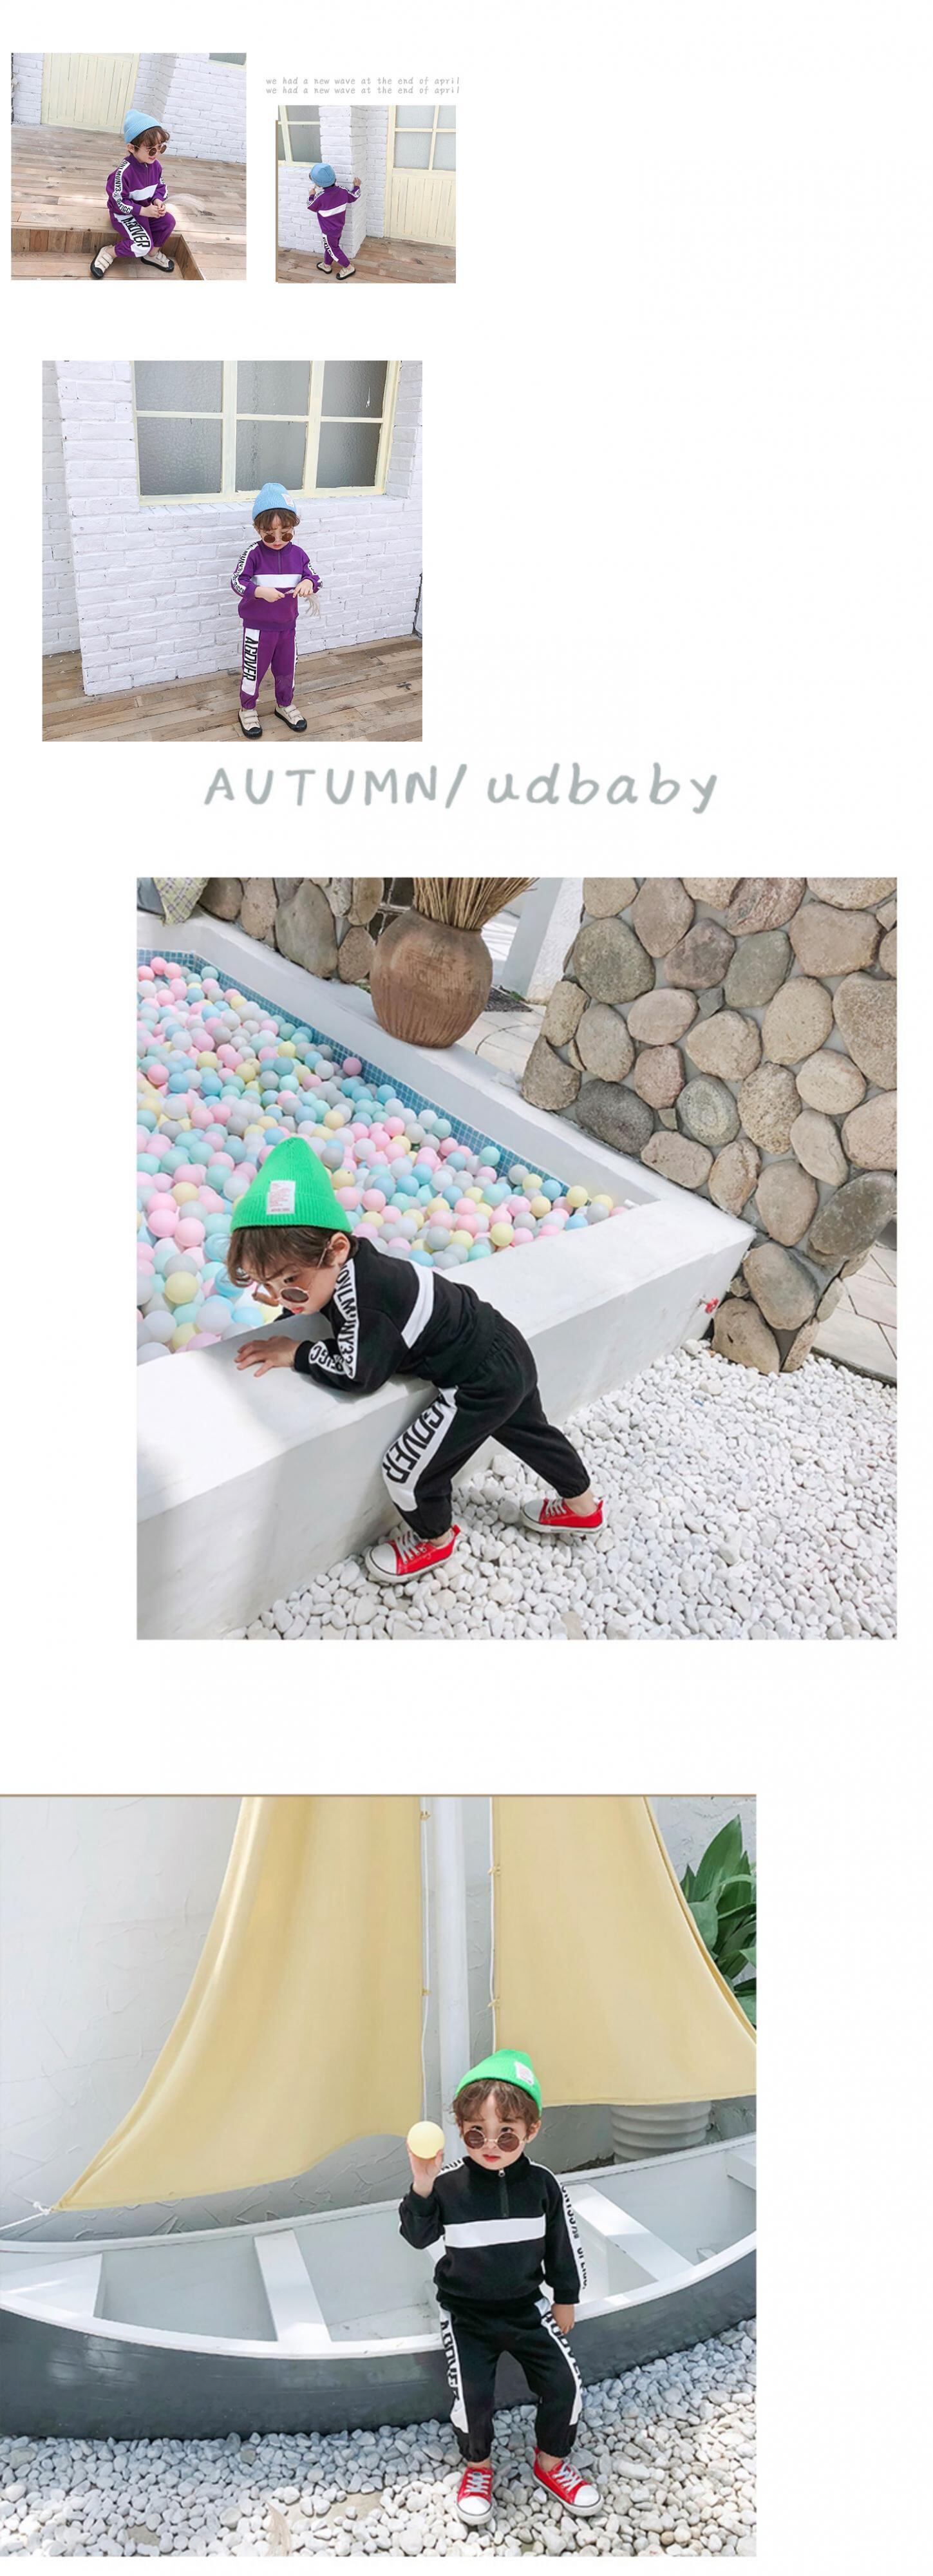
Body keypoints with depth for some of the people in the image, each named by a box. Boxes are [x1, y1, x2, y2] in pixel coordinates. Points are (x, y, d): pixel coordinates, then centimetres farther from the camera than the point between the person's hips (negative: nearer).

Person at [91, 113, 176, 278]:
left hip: (146, 209, 7)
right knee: (143, 244, -24)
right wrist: (143, 211, -28)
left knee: (168, 222, -10)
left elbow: (161, 187, 8)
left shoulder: (155, 165, -8)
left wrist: (158, 201, -14)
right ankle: (109, 253, -3)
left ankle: (153, 254, 14)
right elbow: (118, 201, -26)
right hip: (124, 214, -7)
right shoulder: (124, 171, -31)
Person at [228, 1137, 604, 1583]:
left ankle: (434, 1539, 31)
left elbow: (358, 1373, -28)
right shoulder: (346, 1262, -6)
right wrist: (285, 1303, 2)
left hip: (482, 1385, -10)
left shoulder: (357, 1294, -34)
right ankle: (581, 1507, 57)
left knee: (406, 1470, 1)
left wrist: (294, 1354, -18)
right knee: (529, 1432, 32)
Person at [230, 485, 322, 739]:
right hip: (258, 626, -4)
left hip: (287, 625, 4)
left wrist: (309, 583, -23)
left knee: (286, 668, 19)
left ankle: (285, 704, 41)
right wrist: (260, 591, -34)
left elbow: (314, 576, 2)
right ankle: (247, 709, 29)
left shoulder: (297, 554, -5)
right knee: (254, 669, 9)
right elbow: (237, 582, -18)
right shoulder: (253, 554, -16)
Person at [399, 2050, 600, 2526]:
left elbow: (563, 2246, 2)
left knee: (564, 2383, -3)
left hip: (526, 2306, 2)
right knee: (472, 2392, -13)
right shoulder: (448, 2184, -17)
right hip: (466, 2312, -2)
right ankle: (478, 2467, 17)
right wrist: (421, 2189, -27)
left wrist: (565, 2300, 11)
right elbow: (418, 2236, -10)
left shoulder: (542, 2185, -11)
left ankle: (551, 2462, 25)